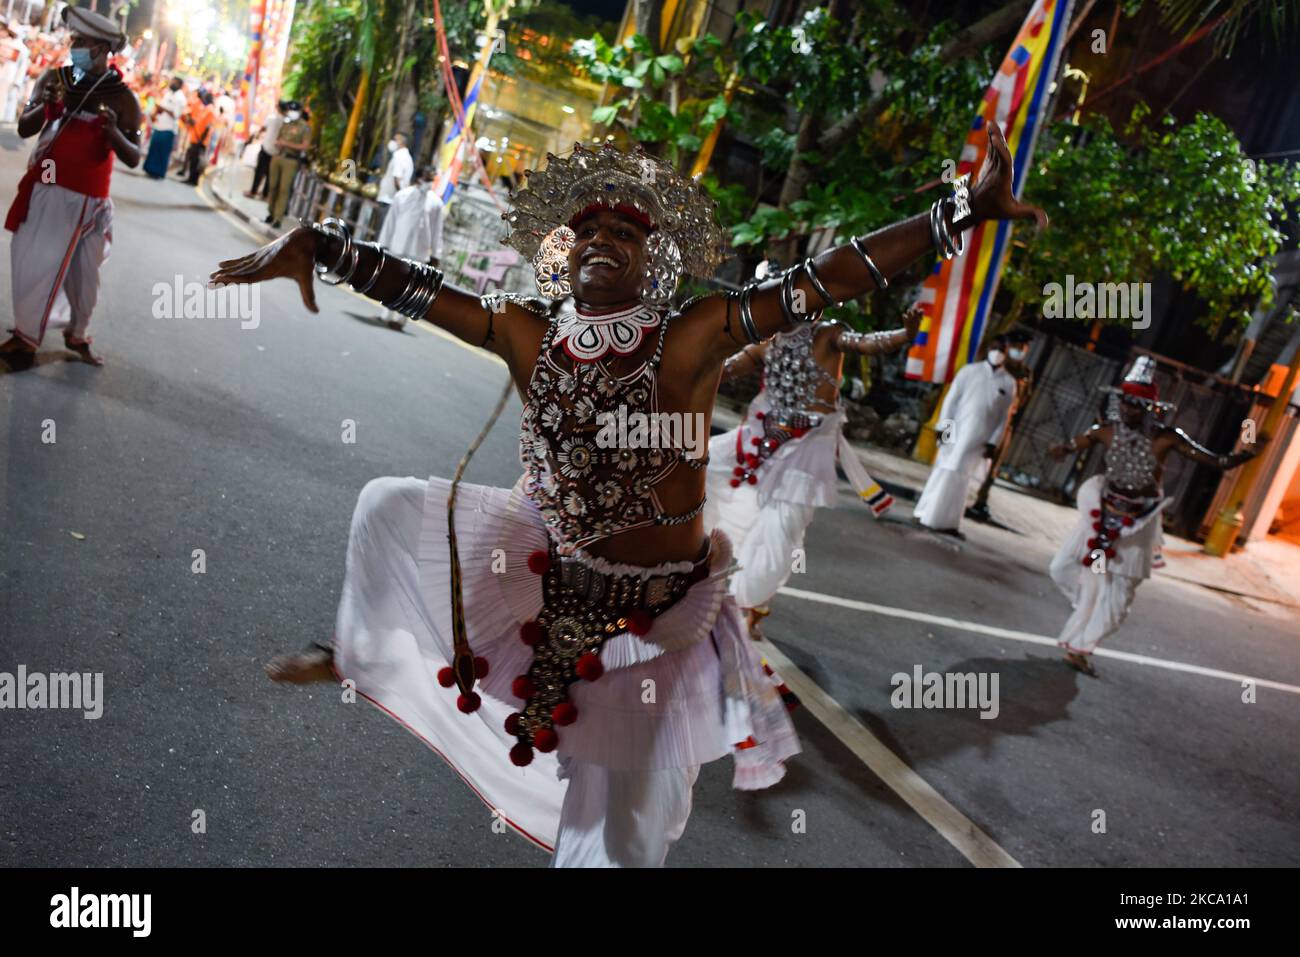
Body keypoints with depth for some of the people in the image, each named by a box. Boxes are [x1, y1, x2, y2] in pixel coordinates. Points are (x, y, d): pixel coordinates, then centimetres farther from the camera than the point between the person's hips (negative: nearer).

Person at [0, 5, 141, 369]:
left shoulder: (123, 99, -5)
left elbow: (133, 159, -8)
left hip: (86, 198, -2)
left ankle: (77, 335, 17)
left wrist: (114, 132, -27)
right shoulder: (54, 79, 3)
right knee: (31, 263, 1)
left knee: (85, 272, 2)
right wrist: (44, 106, -16)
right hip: (43, 188, 2)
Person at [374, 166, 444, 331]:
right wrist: (384, 244, 5)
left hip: (419, 251, -1)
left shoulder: (435, 202, 1)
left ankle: (399, 319, 2)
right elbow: (390, 221, 4)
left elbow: (437, 230, 3)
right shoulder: (402, 195, 1)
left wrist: (435, 255, 0)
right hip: (398, 247, 1)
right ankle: (388, 316, 21)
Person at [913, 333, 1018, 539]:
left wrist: (994, 442, 0)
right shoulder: (969, 370, 4)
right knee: (943, 470, 4)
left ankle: (946, 521, 4)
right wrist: (943, 426, -6)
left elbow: (1003, 416, 6)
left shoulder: (1009, 383, 7)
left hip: (980, 438, 1)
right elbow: (951, 398, 2)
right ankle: (926, 513, 13)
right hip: (956, 430, -1)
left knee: (960, 477, 0)